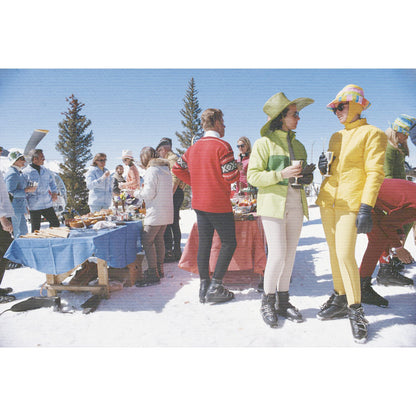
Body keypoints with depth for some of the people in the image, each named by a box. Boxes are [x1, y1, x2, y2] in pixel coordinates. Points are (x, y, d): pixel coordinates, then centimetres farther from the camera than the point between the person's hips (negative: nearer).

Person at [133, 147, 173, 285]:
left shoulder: (152, 171, -13)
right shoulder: (166, 170, 15)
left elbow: (149, 194, -16)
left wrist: (137, 193, 1)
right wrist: (146, 188, 22)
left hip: (155, 213, -9)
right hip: (166, 212, 9)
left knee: (147, 241, -5)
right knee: (159, 239, 17)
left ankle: (153, 275, -5)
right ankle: (159, 269, 26)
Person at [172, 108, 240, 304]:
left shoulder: (193, 147, 11)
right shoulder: (222, 146, -12)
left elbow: (177, 168, 17)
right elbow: (230, 176, -17)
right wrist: (238, 168, 4)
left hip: (199, 203, 7)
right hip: (219, 204, -7)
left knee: (204, 243, 11)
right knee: (229, 243, 4)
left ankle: (204, 286, 18)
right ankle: (215, 288, 4)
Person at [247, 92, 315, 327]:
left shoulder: (298, 145, 17)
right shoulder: (264, 143, -1)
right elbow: (253, 176, -7)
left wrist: (307, 176, 2)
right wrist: (281, 174, -18)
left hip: (296, 206, 6)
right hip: (273, 205, -6)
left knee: (290, 255, 7)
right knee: (277, 255, -9)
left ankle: (283, 301, 21)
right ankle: (267, 303, 12)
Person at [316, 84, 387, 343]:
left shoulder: (372, 133, -4)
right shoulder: (336, 136, 17)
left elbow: (375, 173, -11)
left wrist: (366, 209, -20)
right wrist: (323, 167, -1)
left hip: (350, 203, -7)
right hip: (328, 199, 7)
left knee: (345, 254, -11)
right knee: (334, 251, 10)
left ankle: (356, 309, 5)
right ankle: (340, 299, 24)